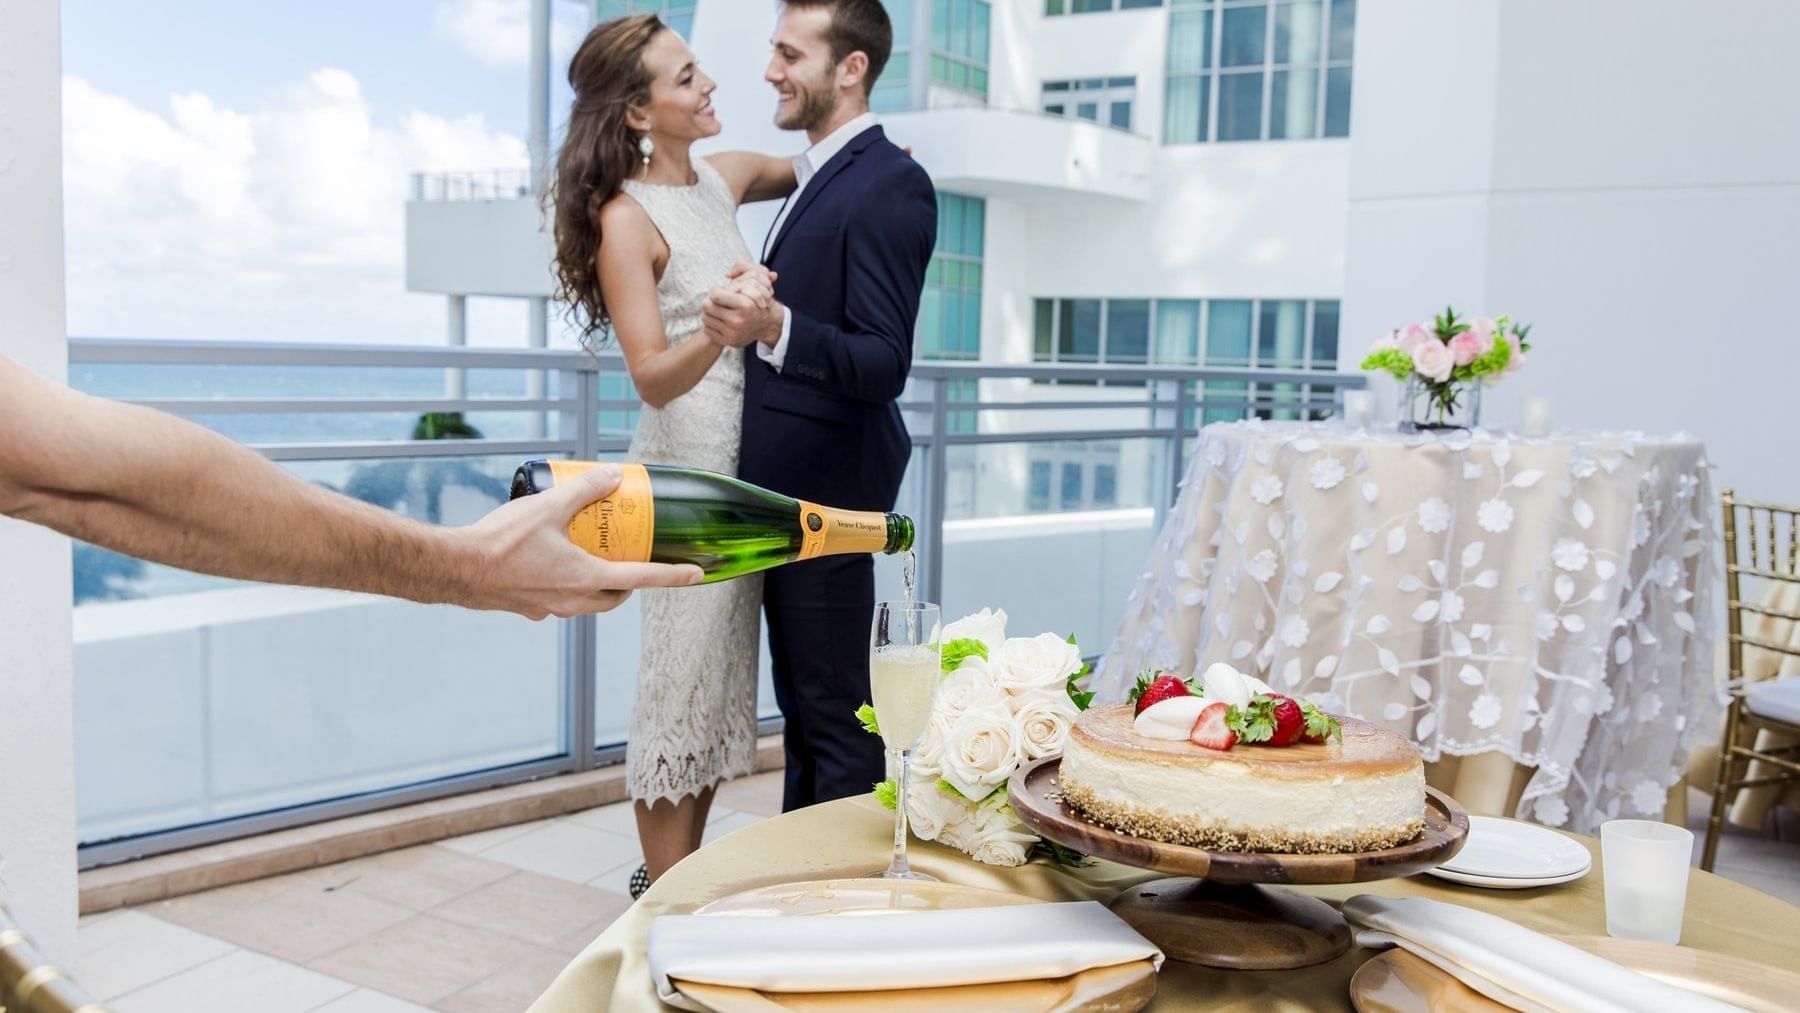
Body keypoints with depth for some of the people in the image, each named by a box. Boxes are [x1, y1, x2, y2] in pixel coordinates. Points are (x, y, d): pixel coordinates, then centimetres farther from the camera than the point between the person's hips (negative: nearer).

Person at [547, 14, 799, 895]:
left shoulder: (725, 177, 7)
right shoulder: (626, 218, -13)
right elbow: (653, 377, -19)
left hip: (745, 464, 8)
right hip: (685, 467, -8)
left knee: (725, 676, 13)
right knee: (683, 681, -1)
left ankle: (686, 876, 26)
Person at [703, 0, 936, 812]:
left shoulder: (890, 184, -15)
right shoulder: (816, 178, 15)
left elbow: (884, 364, -23)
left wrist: (774, 328, -36)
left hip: (826, 496, -10)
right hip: (781, 490, 10)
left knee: (835, 713, -2)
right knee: (799, 703, 18)